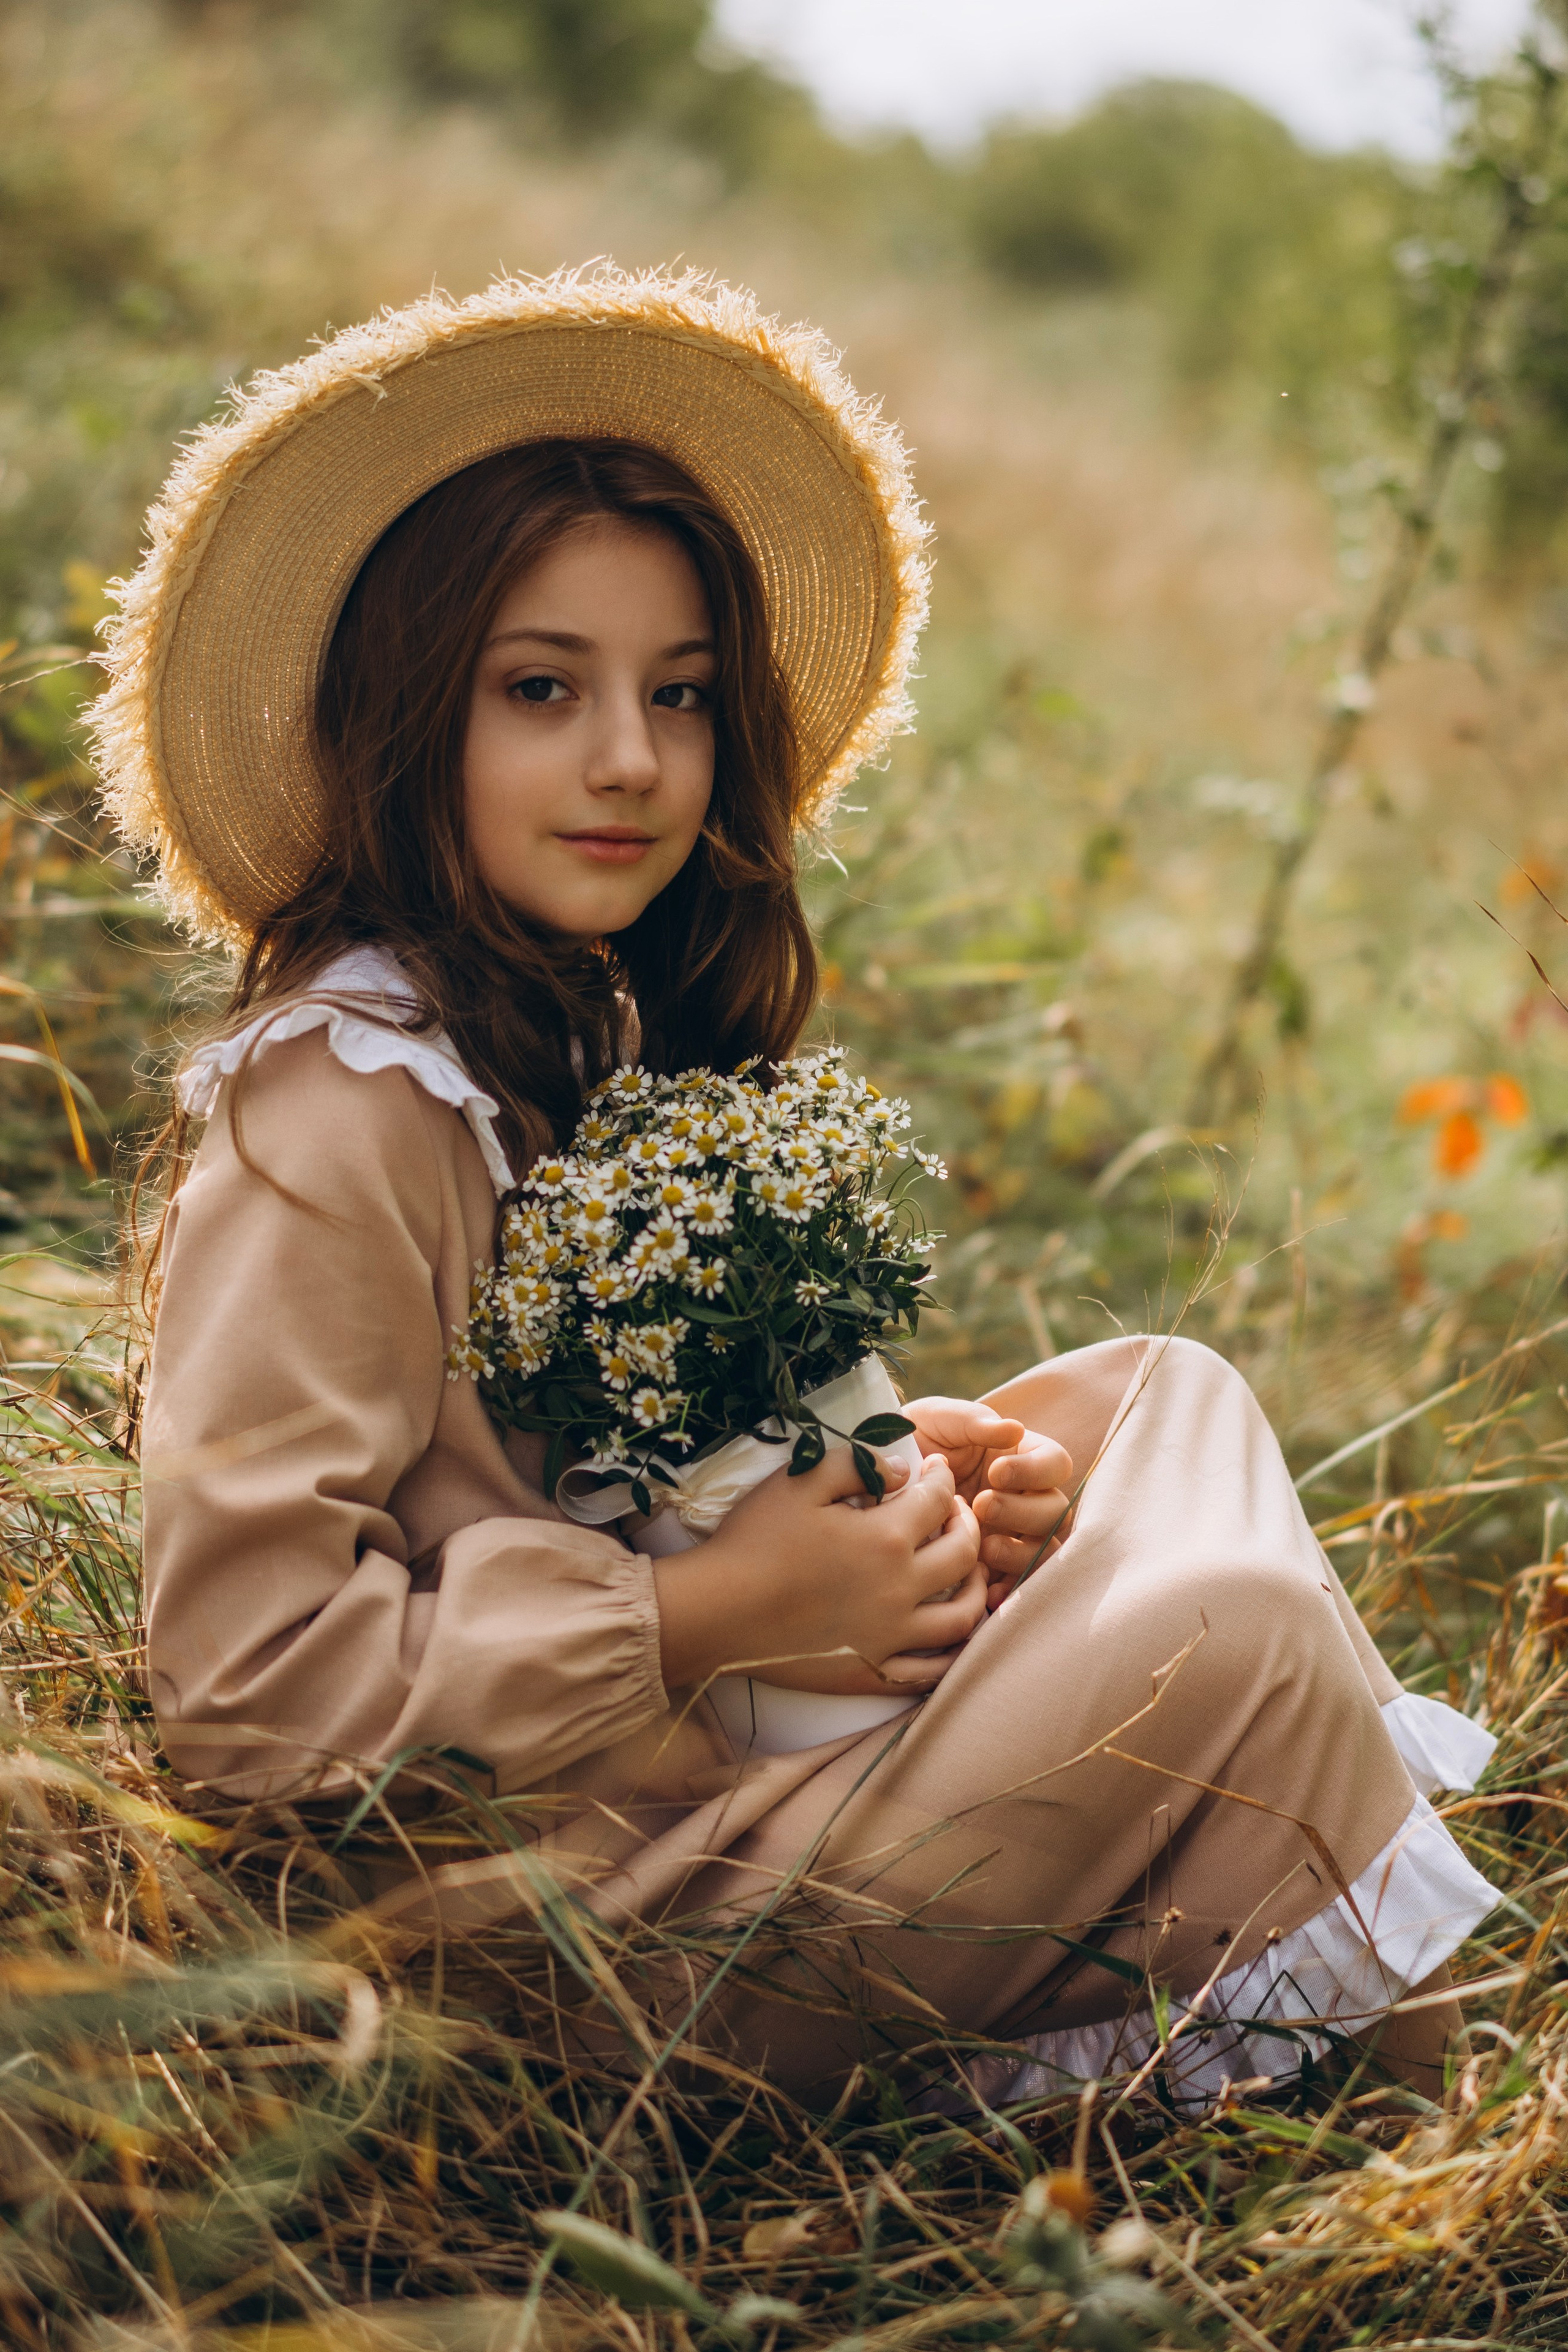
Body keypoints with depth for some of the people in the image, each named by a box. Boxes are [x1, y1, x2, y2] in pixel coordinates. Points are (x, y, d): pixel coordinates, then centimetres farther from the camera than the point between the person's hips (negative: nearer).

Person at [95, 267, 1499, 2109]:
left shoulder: (610, 1034, 9)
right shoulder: (338, 1109, -19)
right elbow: (240, 1672, -22)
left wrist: (885, 1468, -2)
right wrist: (714, 1616, -21)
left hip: (737, 1770, 10)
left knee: (1161, 1393, 6)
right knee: (1224, 1626, -22)